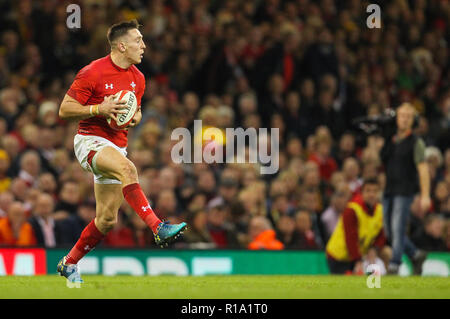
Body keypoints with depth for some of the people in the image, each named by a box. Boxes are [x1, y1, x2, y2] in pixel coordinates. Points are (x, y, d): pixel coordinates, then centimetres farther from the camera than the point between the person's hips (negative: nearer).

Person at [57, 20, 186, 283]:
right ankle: (158, 228, -46)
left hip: (117, 146, 7)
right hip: (90, 141, -7)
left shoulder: (137, 78, 9)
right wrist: (99, 109, -22)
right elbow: (65, 109, -9)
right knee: (127, 168, -37)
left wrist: (134, 118, -2)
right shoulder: (93, 73, -11)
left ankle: (69, 263, 23)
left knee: (108, 220, 4)